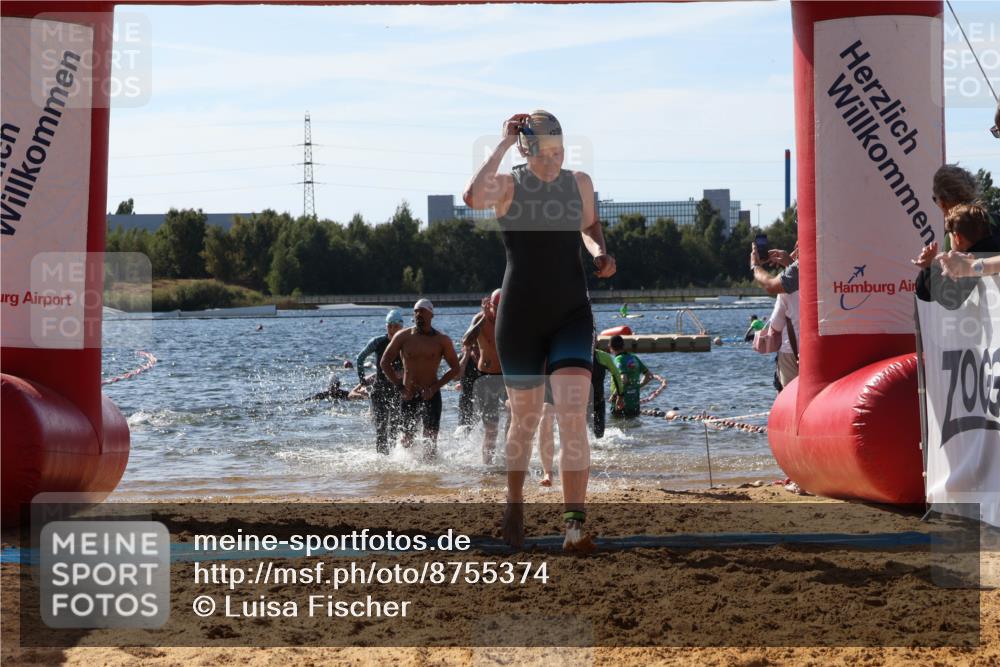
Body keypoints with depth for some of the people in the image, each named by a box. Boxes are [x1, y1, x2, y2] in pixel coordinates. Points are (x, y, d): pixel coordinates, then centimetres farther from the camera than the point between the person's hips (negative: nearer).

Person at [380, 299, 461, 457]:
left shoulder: (442, 340, -2)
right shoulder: (403, 337, 0)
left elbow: (455, 368, 1)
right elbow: (385, 363, 4)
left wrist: (435, 387, -10)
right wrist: (400, 386, -6)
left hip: (430, 395, -1)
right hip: (408, 395, 1)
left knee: (430, 437, -7)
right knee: (406, 437, 7)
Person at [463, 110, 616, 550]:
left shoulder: (579, 183, 5)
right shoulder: (508, 186, -6)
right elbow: (473, 197, -30)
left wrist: (600, 251, 5)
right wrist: (504, 143, -23)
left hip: (572, 315, 2)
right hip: (520, 316, -1)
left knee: (573, 416, -15)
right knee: (525, 419, 10)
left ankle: (574, 522, -18)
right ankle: (514, 506, 33)